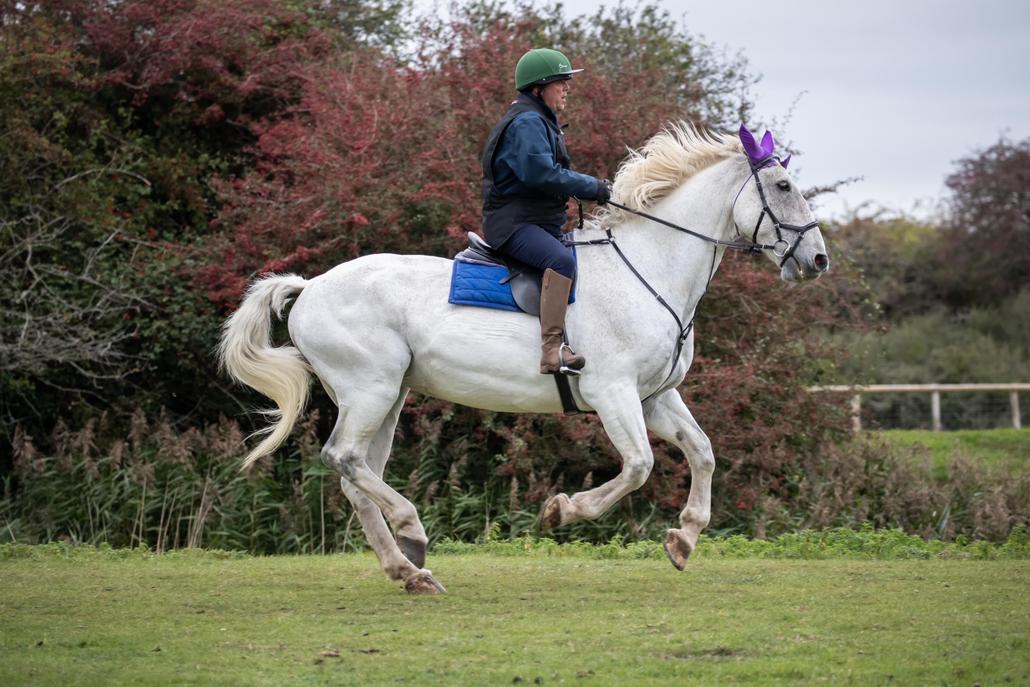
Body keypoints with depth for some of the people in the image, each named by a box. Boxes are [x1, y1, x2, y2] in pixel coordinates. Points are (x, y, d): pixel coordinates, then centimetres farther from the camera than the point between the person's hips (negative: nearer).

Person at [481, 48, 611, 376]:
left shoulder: (541, 122, 22)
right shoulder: (526, 122, -13)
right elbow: (540, 173, -25)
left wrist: (593, 187, 9)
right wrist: (591, 188, -18)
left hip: (543, 223, 12)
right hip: (514, 223, -12)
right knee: (562, 260, -37)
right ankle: (553, 350, -47)